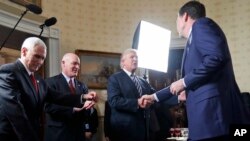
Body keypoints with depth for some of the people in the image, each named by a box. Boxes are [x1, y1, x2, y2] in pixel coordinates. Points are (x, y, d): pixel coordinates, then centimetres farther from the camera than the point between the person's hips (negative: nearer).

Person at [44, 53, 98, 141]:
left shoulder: (82, 86, 12)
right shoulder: (51, 82, -4)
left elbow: (87, 113, 9)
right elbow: (49, 106, -17)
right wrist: (72, 108, -24)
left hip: (78, 134, 5)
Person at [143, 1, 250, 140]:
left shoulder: (201, 24, 0)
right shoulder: (194, 41, 28)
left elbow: (217, 57, -18)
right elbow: (191, 82, 35)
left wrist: (184, 82, -10)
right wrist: (155, 96, 42)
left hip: (212, 109, -9)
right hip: (207, 112, 9)